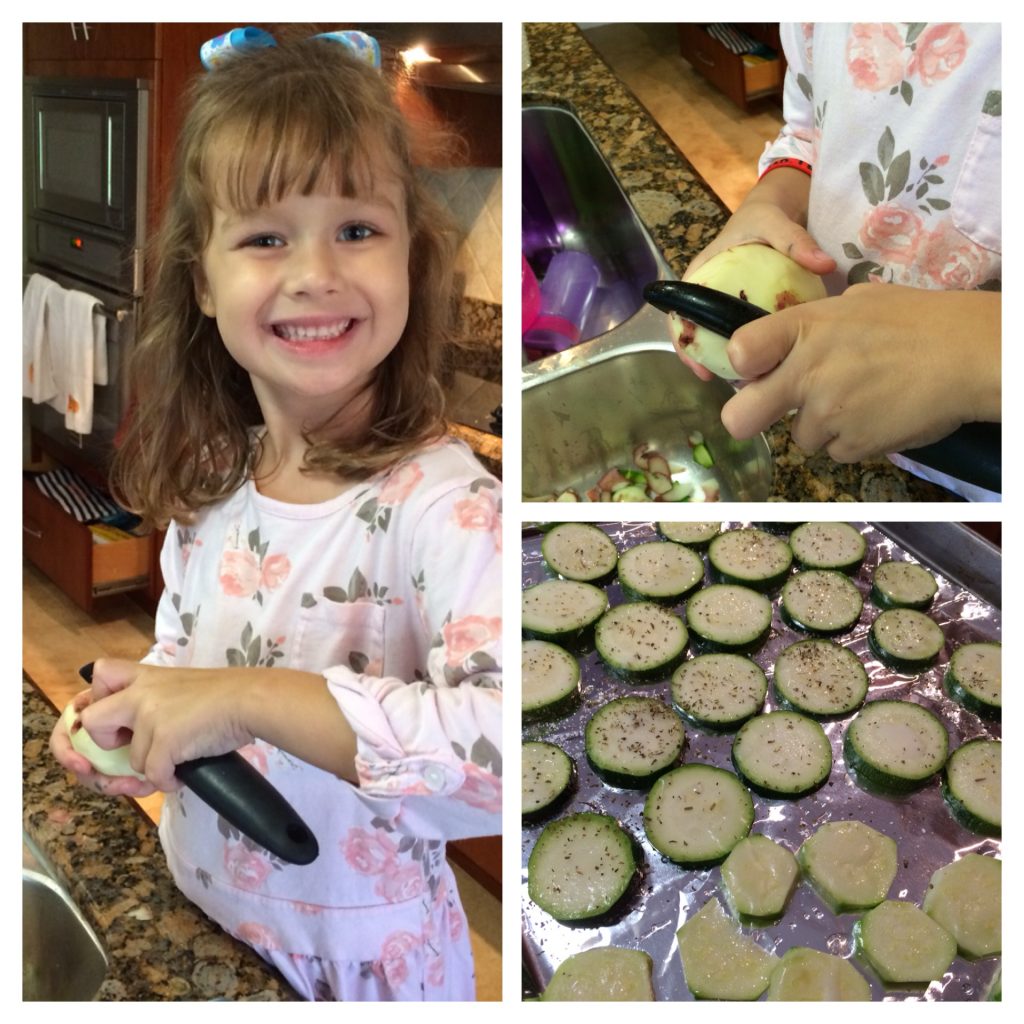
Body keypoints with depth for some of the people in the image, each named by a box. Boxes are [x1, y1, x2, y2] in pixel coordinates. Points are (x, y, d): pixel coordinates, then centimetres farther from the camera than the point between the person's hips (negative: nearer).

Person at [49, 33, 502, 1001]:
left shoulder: (442, 506, -28)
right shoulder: (210, 478, -8)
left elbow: (507, 745, -42)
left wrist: (249, 699, -40)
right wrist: (130, 716, -10)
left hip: (357, 965, -5)